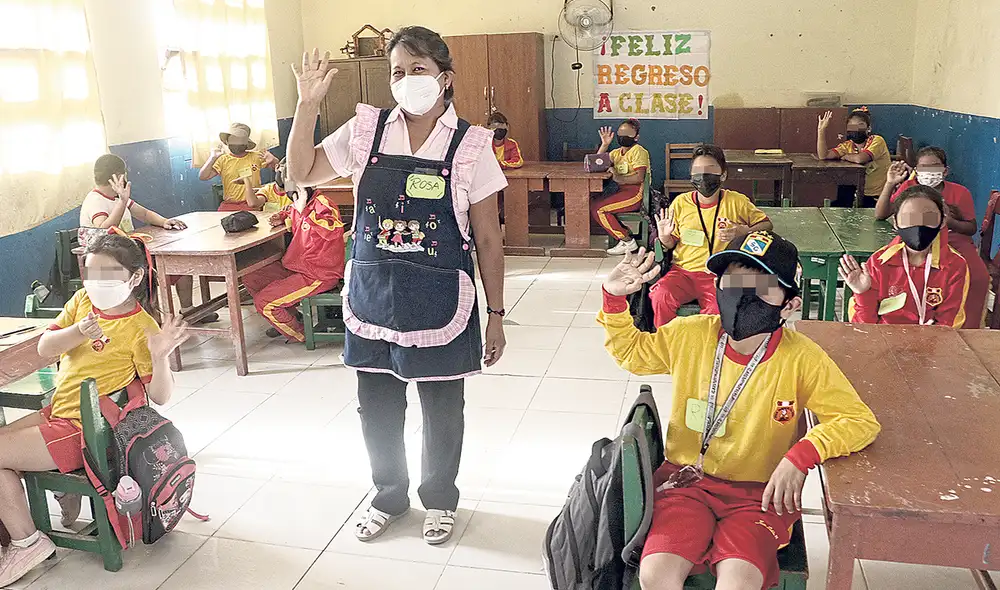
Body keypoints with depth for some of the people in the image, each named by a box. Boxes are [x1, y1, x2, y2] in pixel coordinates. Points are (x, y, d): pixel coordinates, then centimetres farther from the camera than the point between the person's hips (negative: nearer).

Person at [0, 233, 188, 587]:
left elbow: (160, 396, -18)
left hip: (84, 431, -8)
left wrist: (160, 357, -39)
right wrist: (78, 332, -22)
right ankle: (64, 492, 20)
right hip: (56, 411, 8)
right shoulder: (82, 300, 4)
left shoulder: (141, 328, -16)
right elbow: (44, 348, -1)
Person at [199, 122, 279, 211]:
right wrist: (212, 158, -9)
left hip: (253, 203, -1)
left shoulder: (256, 157, 10)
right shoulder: (223, 160, 9)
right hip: (229, 204, 1)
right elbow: (203, 177, 3)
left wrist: (272, 160, -12)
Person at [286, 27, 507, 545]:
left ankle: (439, 498, 39)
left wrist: (495, 314, -3)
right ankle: (389, 494, 41)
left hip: (440, 302, -2)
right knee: (377, 405, 16)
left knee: (442, 409, 13)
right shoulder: (366, 130, -1)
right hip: (372, 295, 3)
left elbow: (487, 240, -4)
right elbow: (302, 173, 5)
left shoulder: (470, 146, -8)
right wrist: (308, 103, -6)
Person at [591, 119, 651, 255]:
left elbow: (639, 178, -16)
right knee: (592, 205, -5)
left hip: (635, 193, -9)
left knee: (598, 208, -19)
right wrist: (604, 144, 7)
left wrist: (619, 178, -22)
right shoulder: (617, 152, 21)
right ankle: (624, 232, -2)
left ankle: (627, 241, -12)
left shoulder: (638, 151, -4)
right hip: (621, 191, 9)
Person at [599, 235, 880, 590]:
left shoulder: (802, 359, -12)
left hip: (759, 493, -1)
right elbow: (631, 351, 14)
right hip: (686, 481, 2)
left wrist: (800, 456, -23)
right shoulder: (690, 335, -4)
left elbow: (859, 420, -8)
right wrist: (615, 299, -1)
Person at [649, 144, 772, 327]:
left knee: (718, 310, -31)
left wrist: (743, 232, -8)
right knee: (661, 297, -28)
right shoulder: (681, 202, 4)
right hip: (683, 271, 1)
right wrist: (665, 237, -12)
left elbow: (766, 224, 12)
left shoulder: (737, 201, 2)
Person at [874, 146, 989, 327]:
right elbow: (880, 215, -6)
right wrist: (890, 183, -19)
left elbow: (972, 228, 7)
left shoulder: (960, 193, 3)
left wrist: (950, 222, -16)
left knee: (978, 277, -26)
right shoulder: (909, 187, 2)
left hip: (955, 240, 1)